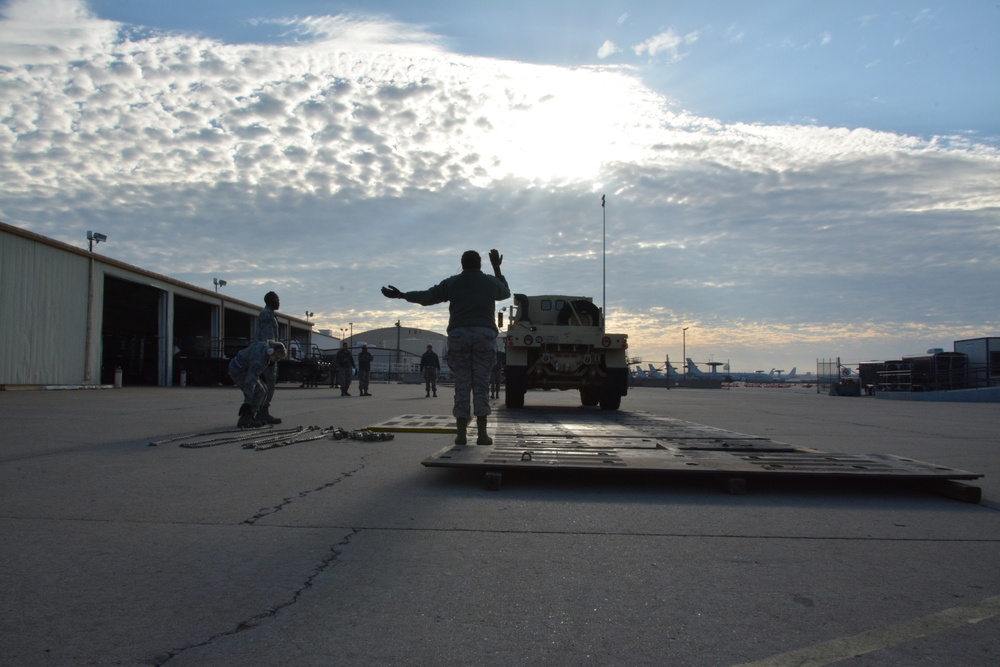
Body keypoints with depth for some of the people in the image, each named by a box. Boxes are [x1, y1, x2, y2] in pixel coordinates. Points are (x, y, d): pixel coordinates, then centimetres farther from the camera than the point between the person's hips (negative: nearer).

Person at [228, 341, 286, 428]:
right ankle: (244, 421, -12)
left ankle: (253, 417, 12)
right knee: (259, 392, -12)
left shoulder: (267, 345, -6)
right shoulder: (259, 361, -33)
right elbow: (250, 382, -36)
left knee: (263, 390, 7)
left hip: (244, 368, 10)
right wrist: (247, 403, -37)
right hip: (238, 371, -10)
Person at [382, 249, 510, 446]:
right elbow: (506, 293, 33)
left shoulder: (452, 283, 8)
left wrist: (401, 295, 21)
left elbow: (426, 297, 9)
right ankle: (482, 433, -6)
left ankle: (461, 434, -1)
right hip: (485, 334, 0)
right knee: (481, 385, 1)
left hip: (458, 335, 0)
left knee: (462, 385, 2)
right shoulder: (491, 282, 12)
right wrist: (497, 267, 40)